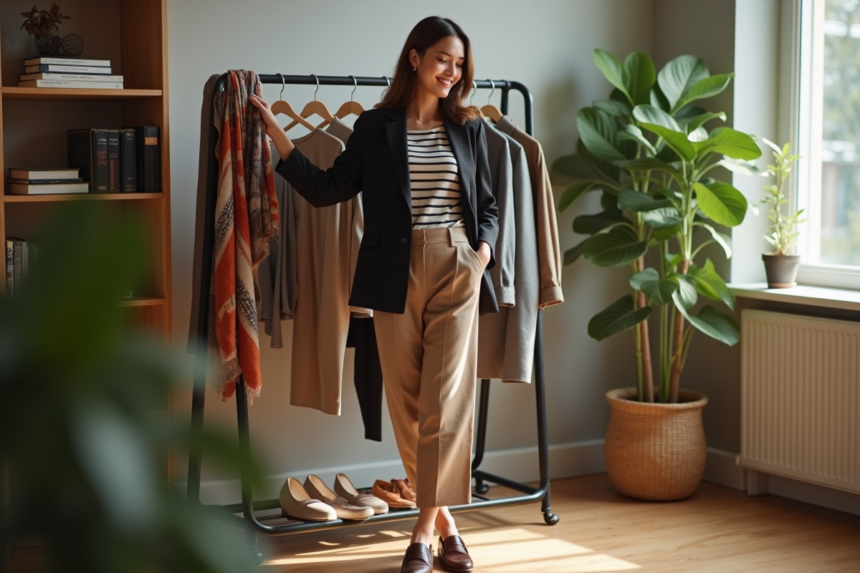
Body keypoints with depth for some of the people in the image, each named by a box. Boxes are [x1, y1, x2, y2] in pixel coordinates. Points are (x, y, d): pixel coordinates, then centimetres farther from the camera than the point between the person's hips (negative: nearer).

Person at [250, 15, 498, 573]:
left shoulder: (469, 127, 9)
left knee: (444, 400, -6)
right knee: (407, 399, 3)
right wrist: (278, 135, -2)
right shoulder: (376, 127, 4)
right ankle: (443, 518, 17)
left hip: (456, 271, 0)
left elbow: (488, 204, 15)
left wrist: (483, 251, -3)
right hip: (396, 274, 0)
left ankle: (426, 525, 1)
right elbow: (327, 189, 4)